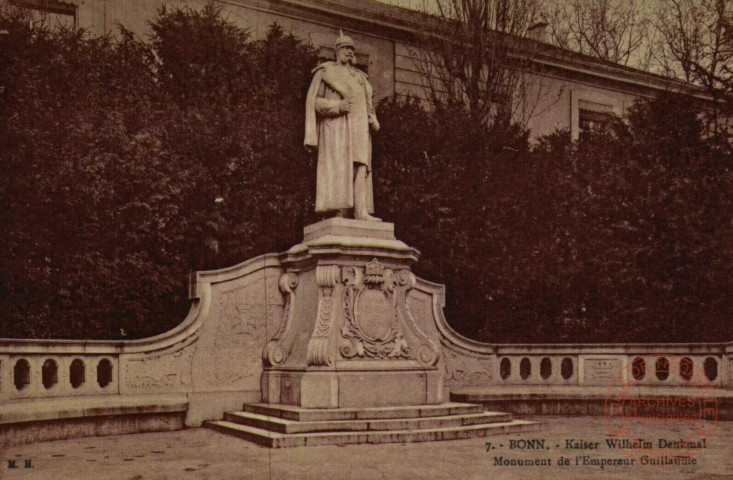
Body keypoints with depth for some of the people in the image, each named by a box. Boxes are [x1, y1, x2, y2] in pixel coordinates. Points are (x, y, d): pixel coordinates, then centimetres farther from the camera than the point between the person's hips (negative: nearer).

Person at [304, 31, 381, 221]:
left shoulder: (360, 77, 27)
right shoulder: (326, 71, 9)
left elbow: (368, 106, 26)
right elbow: (314, 100, 0)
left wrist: (373, 121, 4)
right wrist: (337, 106, -15)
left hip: (359, 128, 6)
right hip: (336, 125, -6)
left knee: (360, 168, -5)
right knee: (338, 167, -15)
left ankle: (361, 212, -12)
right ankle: (338, 212, -20)